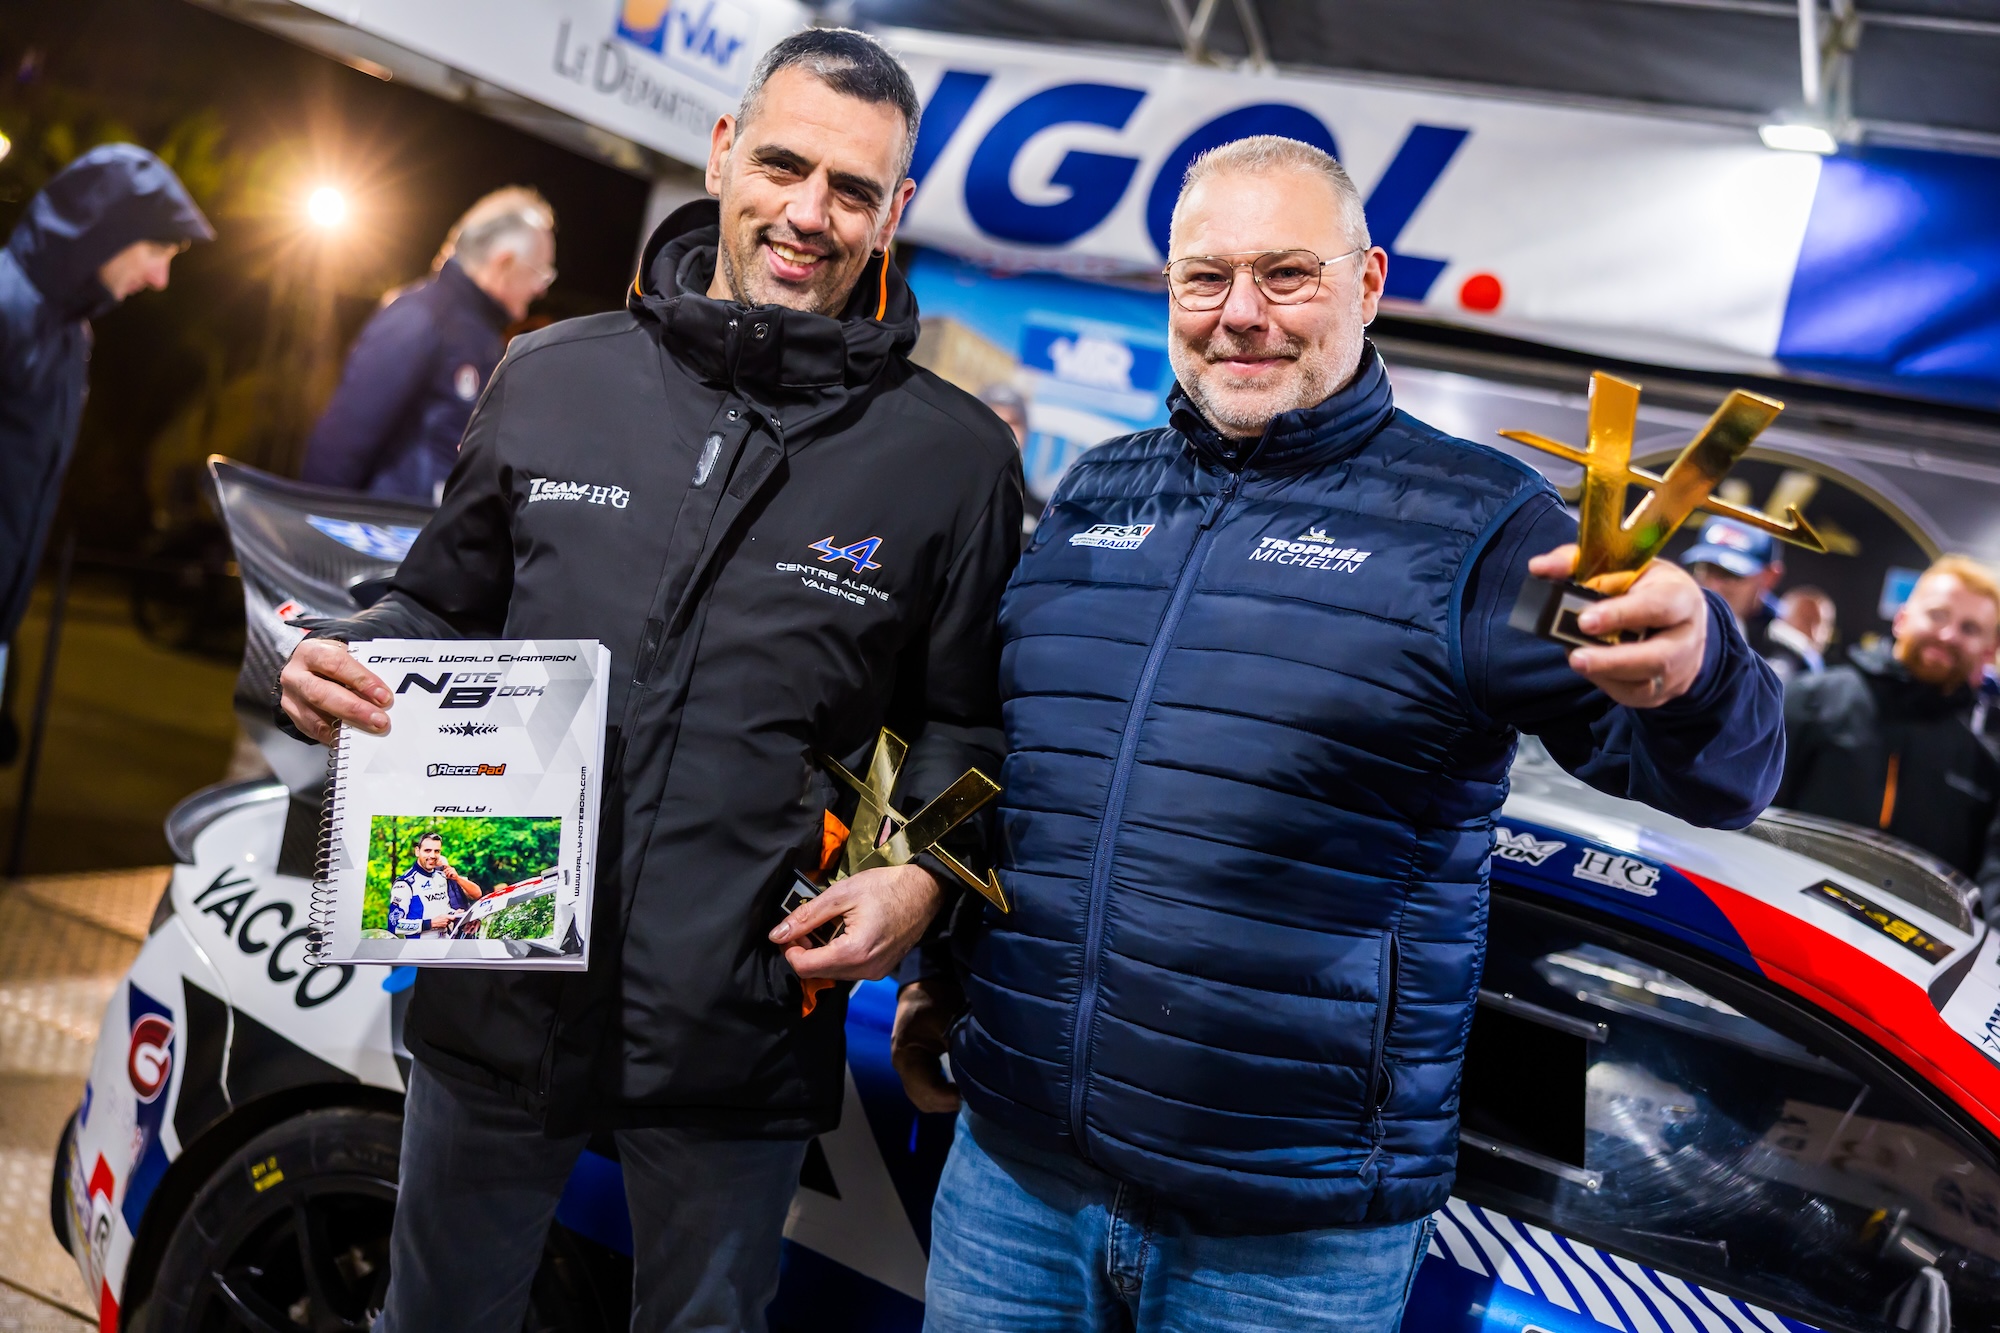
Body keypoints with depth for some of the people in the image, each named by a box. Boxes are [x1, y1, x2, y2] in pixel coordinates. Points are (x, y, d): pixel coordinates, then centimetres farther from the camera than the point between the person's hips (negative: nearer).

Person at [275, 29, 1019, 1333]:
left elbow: (967, 720, 3)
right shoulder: (553, 378, 2)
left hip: (741, 1029, -2)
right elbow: (444, 608, 13)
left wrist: (926, 874, -13)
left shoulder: (955, 455, -4)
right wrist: (345, 662, -7)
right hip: (497, 994, 3)